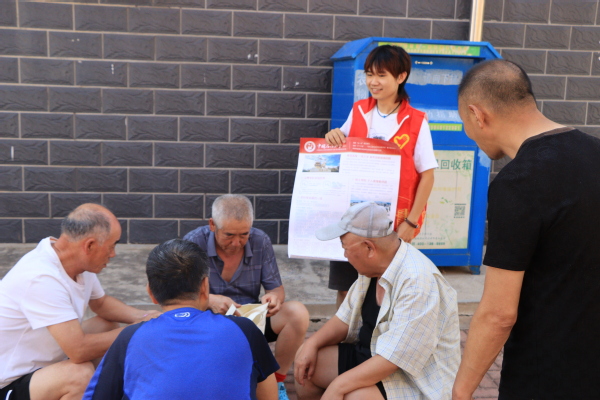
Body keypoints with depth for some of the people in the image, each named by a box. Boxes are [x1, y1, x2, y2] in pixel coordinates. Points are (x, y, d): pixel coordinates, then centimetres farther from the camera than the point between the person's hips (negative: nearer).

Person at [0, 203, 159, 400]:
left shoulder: (79, 262, -5)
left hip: (46, 360, 9)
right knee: (80, 374, -32)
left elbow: (101, 303, 14)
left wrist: (143, 317, -3)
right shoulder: (41, 279, -31)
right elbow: (79, 350, -33)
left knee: (108, 325, 10)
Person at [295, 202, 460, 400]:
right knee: (306, 363, 4)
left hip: (416, 377, -9)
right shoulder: (372, 268, 0)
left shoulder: (418, 282, -29)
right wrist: (311, 343, -5)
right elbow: (346, 319, 10)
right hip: (373, 357, 9)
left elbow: (396, 357, -29)